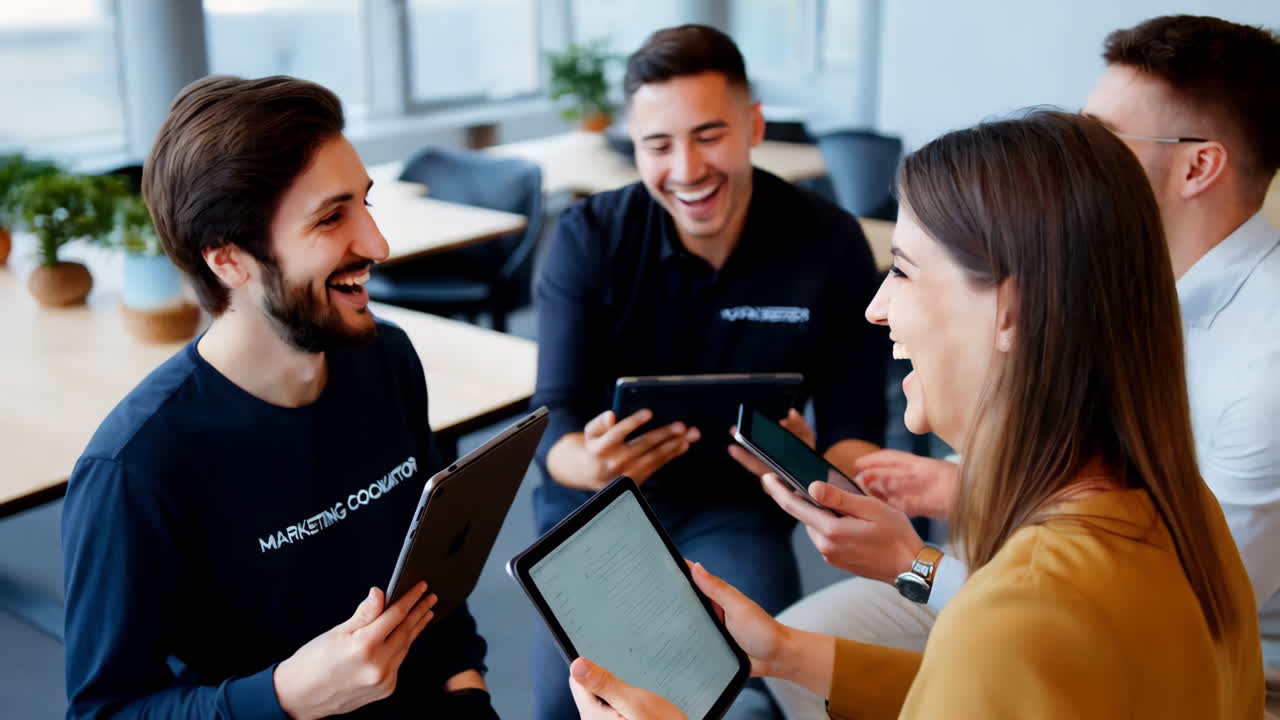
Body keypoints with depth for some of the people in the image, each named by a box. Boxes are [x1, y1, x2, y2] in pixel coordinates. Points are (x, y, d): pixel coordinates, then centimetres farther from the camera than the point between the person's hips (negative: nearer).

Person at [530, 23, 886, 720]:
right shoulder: (587, 239, -12)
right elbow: (554, 418, -16)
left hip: (733, 509, 0)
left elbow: (855, 428, -9)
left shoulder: (831, 243, -11)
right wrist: (588, 464, -41)